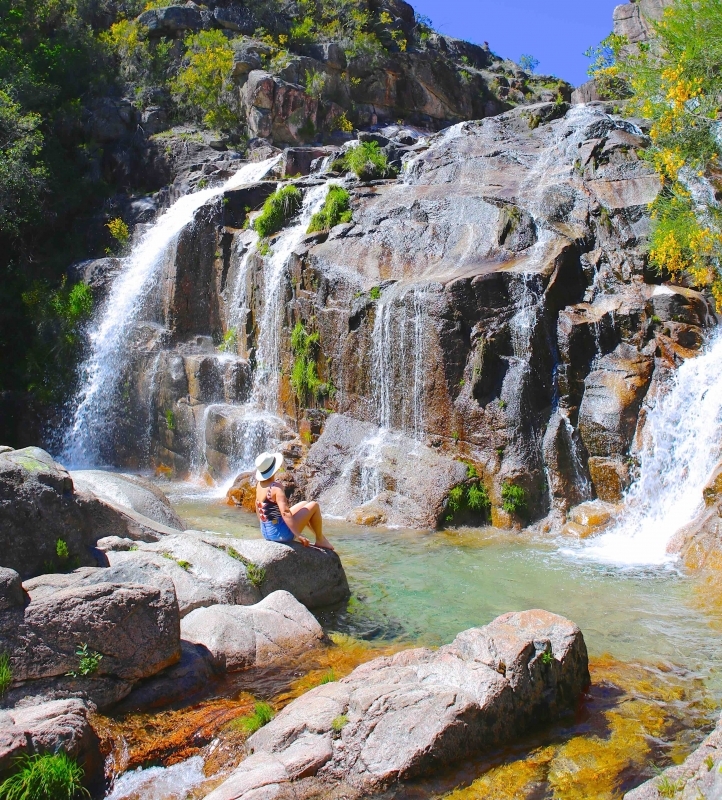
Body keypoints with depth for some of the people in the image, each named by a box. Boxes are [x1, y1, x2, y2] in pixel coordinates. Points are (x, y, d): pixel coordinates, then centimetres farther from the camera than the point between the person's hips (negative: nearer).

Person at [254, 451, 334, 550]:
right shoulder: (276, 487, -23)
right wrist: (298, 535, -27)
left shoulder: (259, 485, 1)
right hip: (282, 533, -9)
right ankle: (320, 540, 18)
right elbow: (285, 512, -30)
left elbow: (258, 510, 11)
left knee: (304, 505, 25)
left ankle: (320, 536, 37)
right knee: (314, 506, 4)